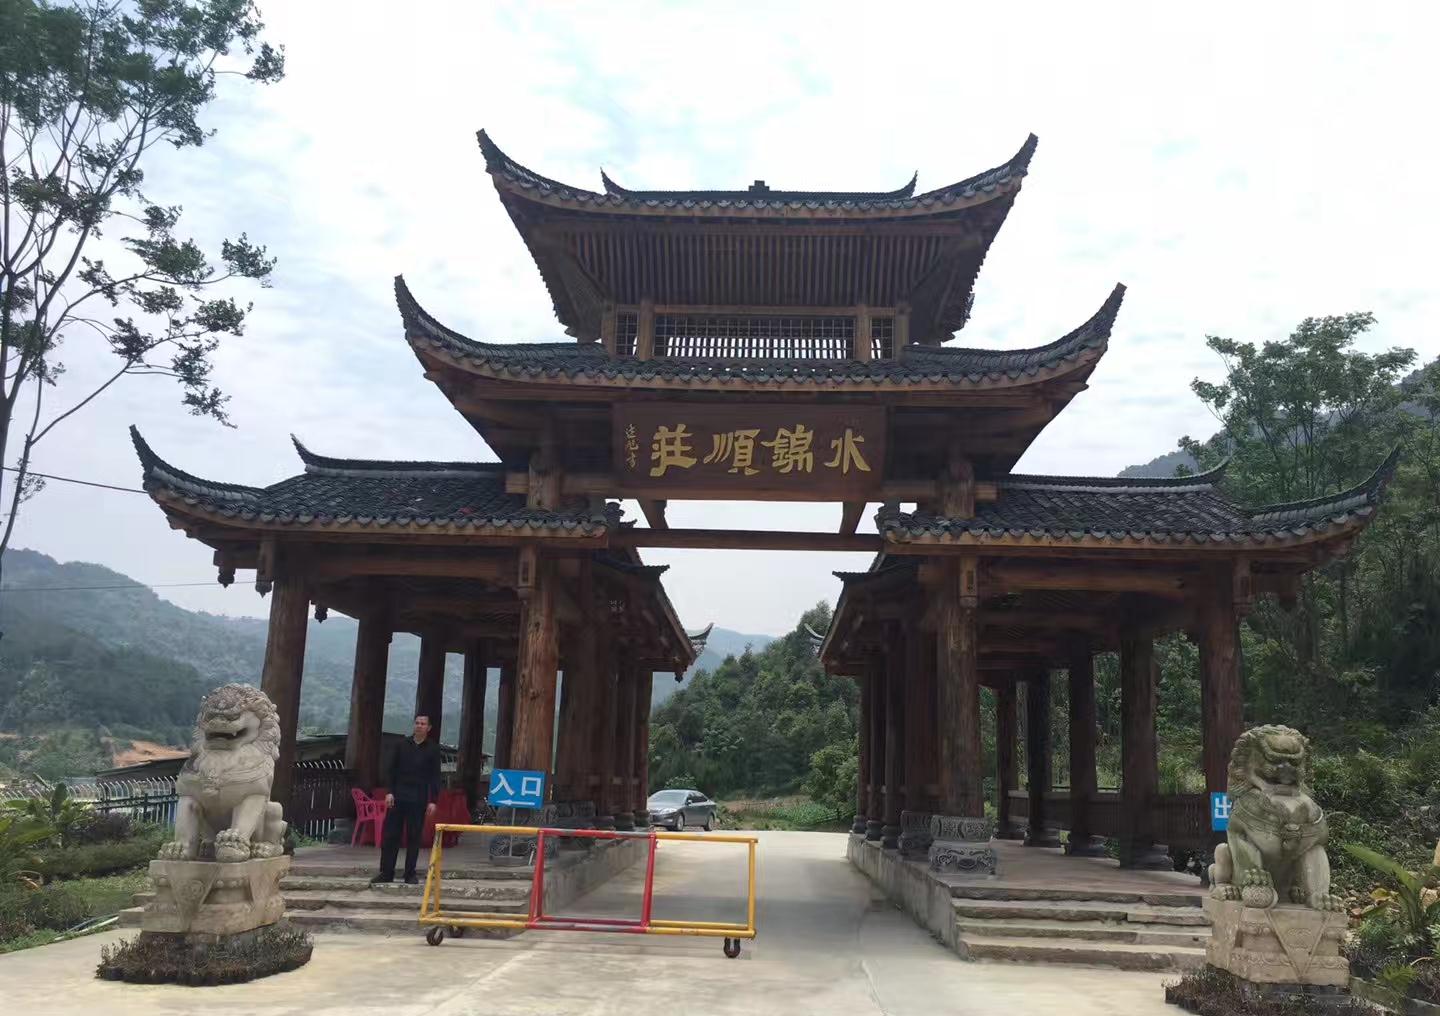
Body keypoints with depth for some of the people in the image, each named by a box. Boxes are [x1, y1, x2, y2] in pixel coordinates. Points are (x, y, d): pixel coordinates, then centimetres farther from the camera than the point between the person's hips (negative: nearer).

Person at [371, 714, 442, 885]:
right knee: (390, 834, 1)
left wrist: (433, 800, -6)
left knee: (414, 837, 2)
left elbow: (435, 776, 0)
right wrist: (390, 792, -1)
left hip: (418, 800, -2)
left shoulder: (433, 749, 1)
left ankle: (410, 873, 11)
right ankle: (386, 873, 9)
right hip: (398, 797, 2)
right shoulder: (403, 744, 7)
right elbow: (393, 769, 9)